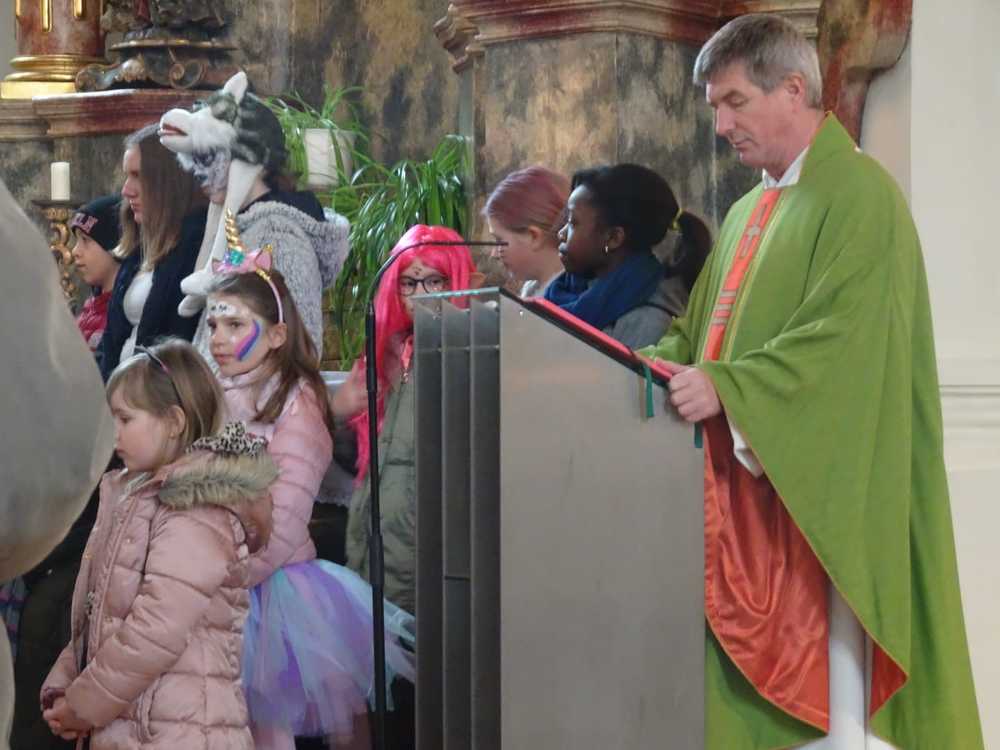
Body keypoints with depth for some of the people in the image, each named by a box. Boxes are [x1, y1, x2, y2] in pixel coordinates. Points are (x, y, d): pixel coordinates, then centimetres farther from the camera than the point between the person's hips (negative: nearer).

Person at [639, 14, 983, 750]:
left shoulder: (860, 195, -9)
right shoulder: (751, 211, 19)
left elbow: (843, 336, -19)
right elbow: (704, 329, 20)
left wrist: (725, 388, -25)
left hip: (817, 490, -8)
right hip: (743, 480, 8)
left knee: (823, 689, -6)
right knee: (753, 681, 7)